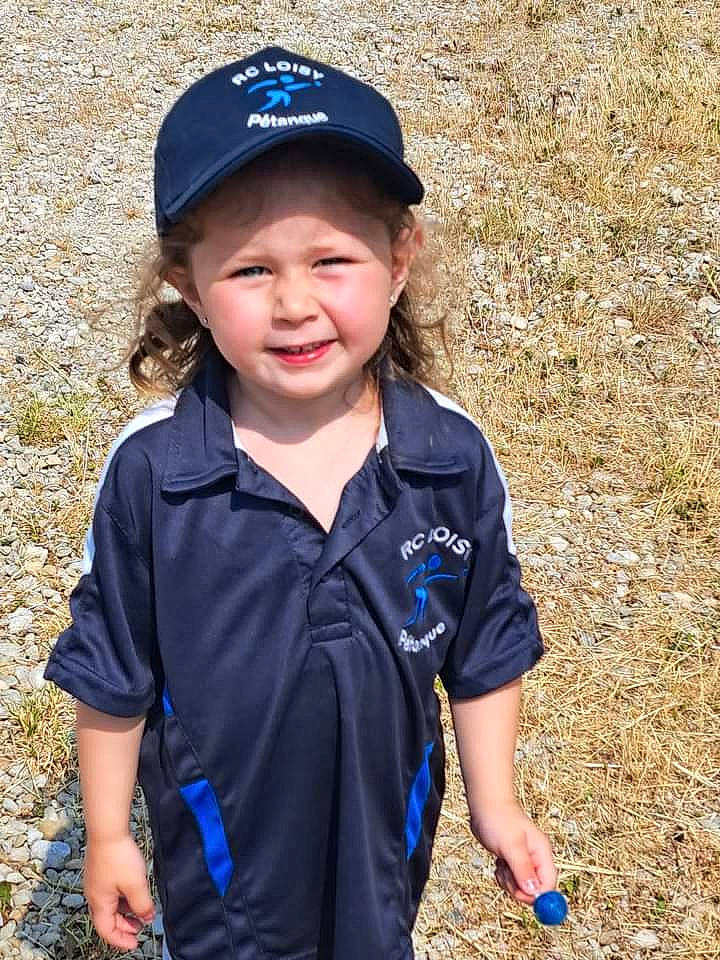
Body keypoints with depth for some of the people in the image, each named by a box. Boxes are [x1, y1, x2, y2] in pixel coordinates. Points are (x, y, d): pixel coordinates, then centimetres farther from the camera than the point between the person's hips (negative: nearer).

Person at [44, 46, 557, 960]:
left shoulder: (453, 456, -18)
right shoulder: (151, 471, -23)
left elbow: (484, 649, -4)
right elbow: (112, 674, -10)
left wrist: (495, 805, 3)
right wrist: (107, 836, -2)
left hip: (388, 818, 2)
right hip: (222, 830, -1)